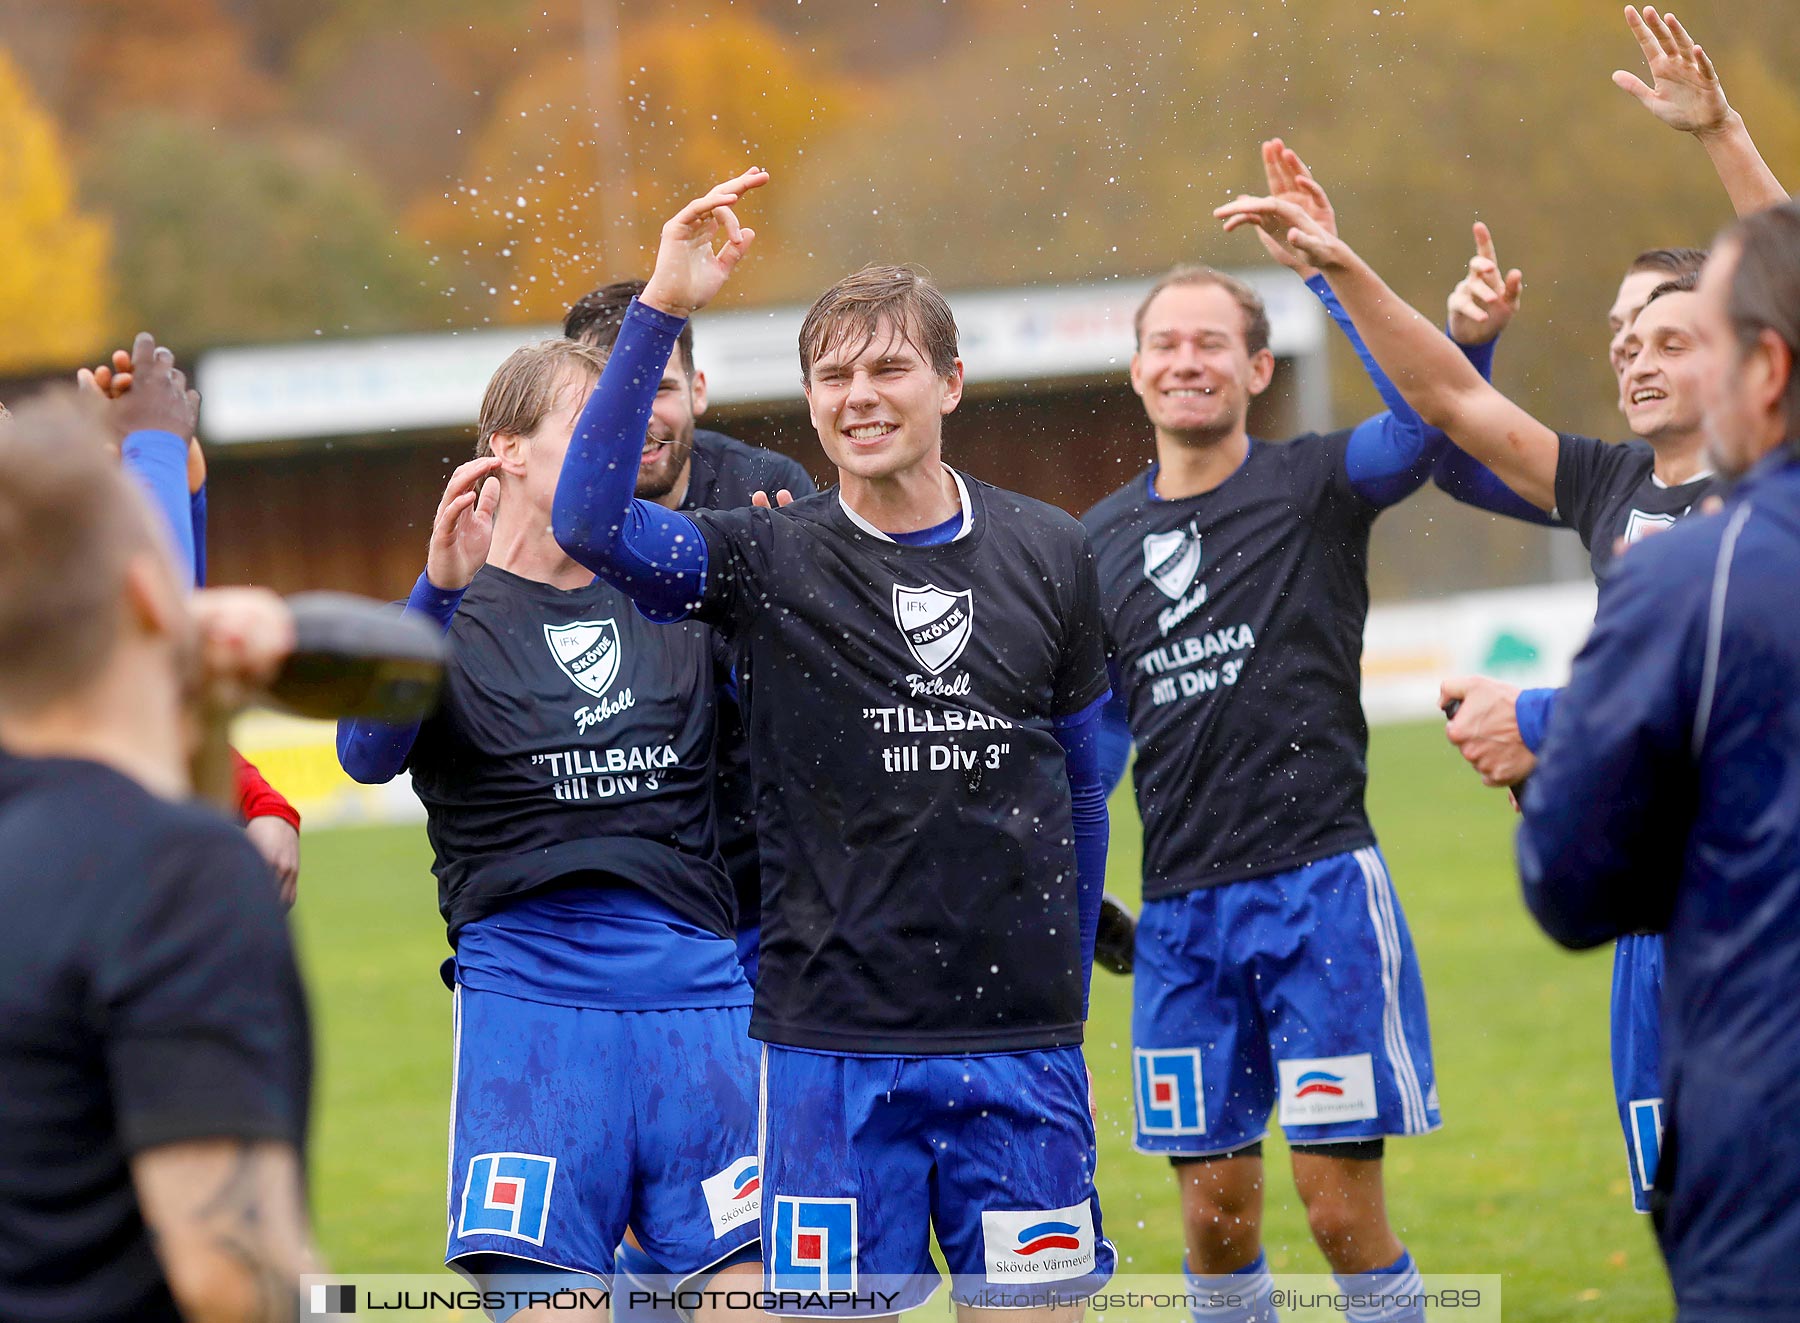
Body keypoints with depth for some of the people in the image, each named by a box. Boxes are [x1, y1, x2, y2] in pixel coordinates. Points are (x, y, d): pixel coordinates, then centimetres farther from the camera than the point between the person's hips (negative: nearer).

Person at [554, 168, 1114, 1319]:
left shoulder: (1050, 555, 7)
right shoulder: (772, 563, 0)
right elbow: (593, 524, -18)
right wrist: (661, 311, -21)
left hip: (1020, 1047, 2)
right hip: (833, 1040, -2)